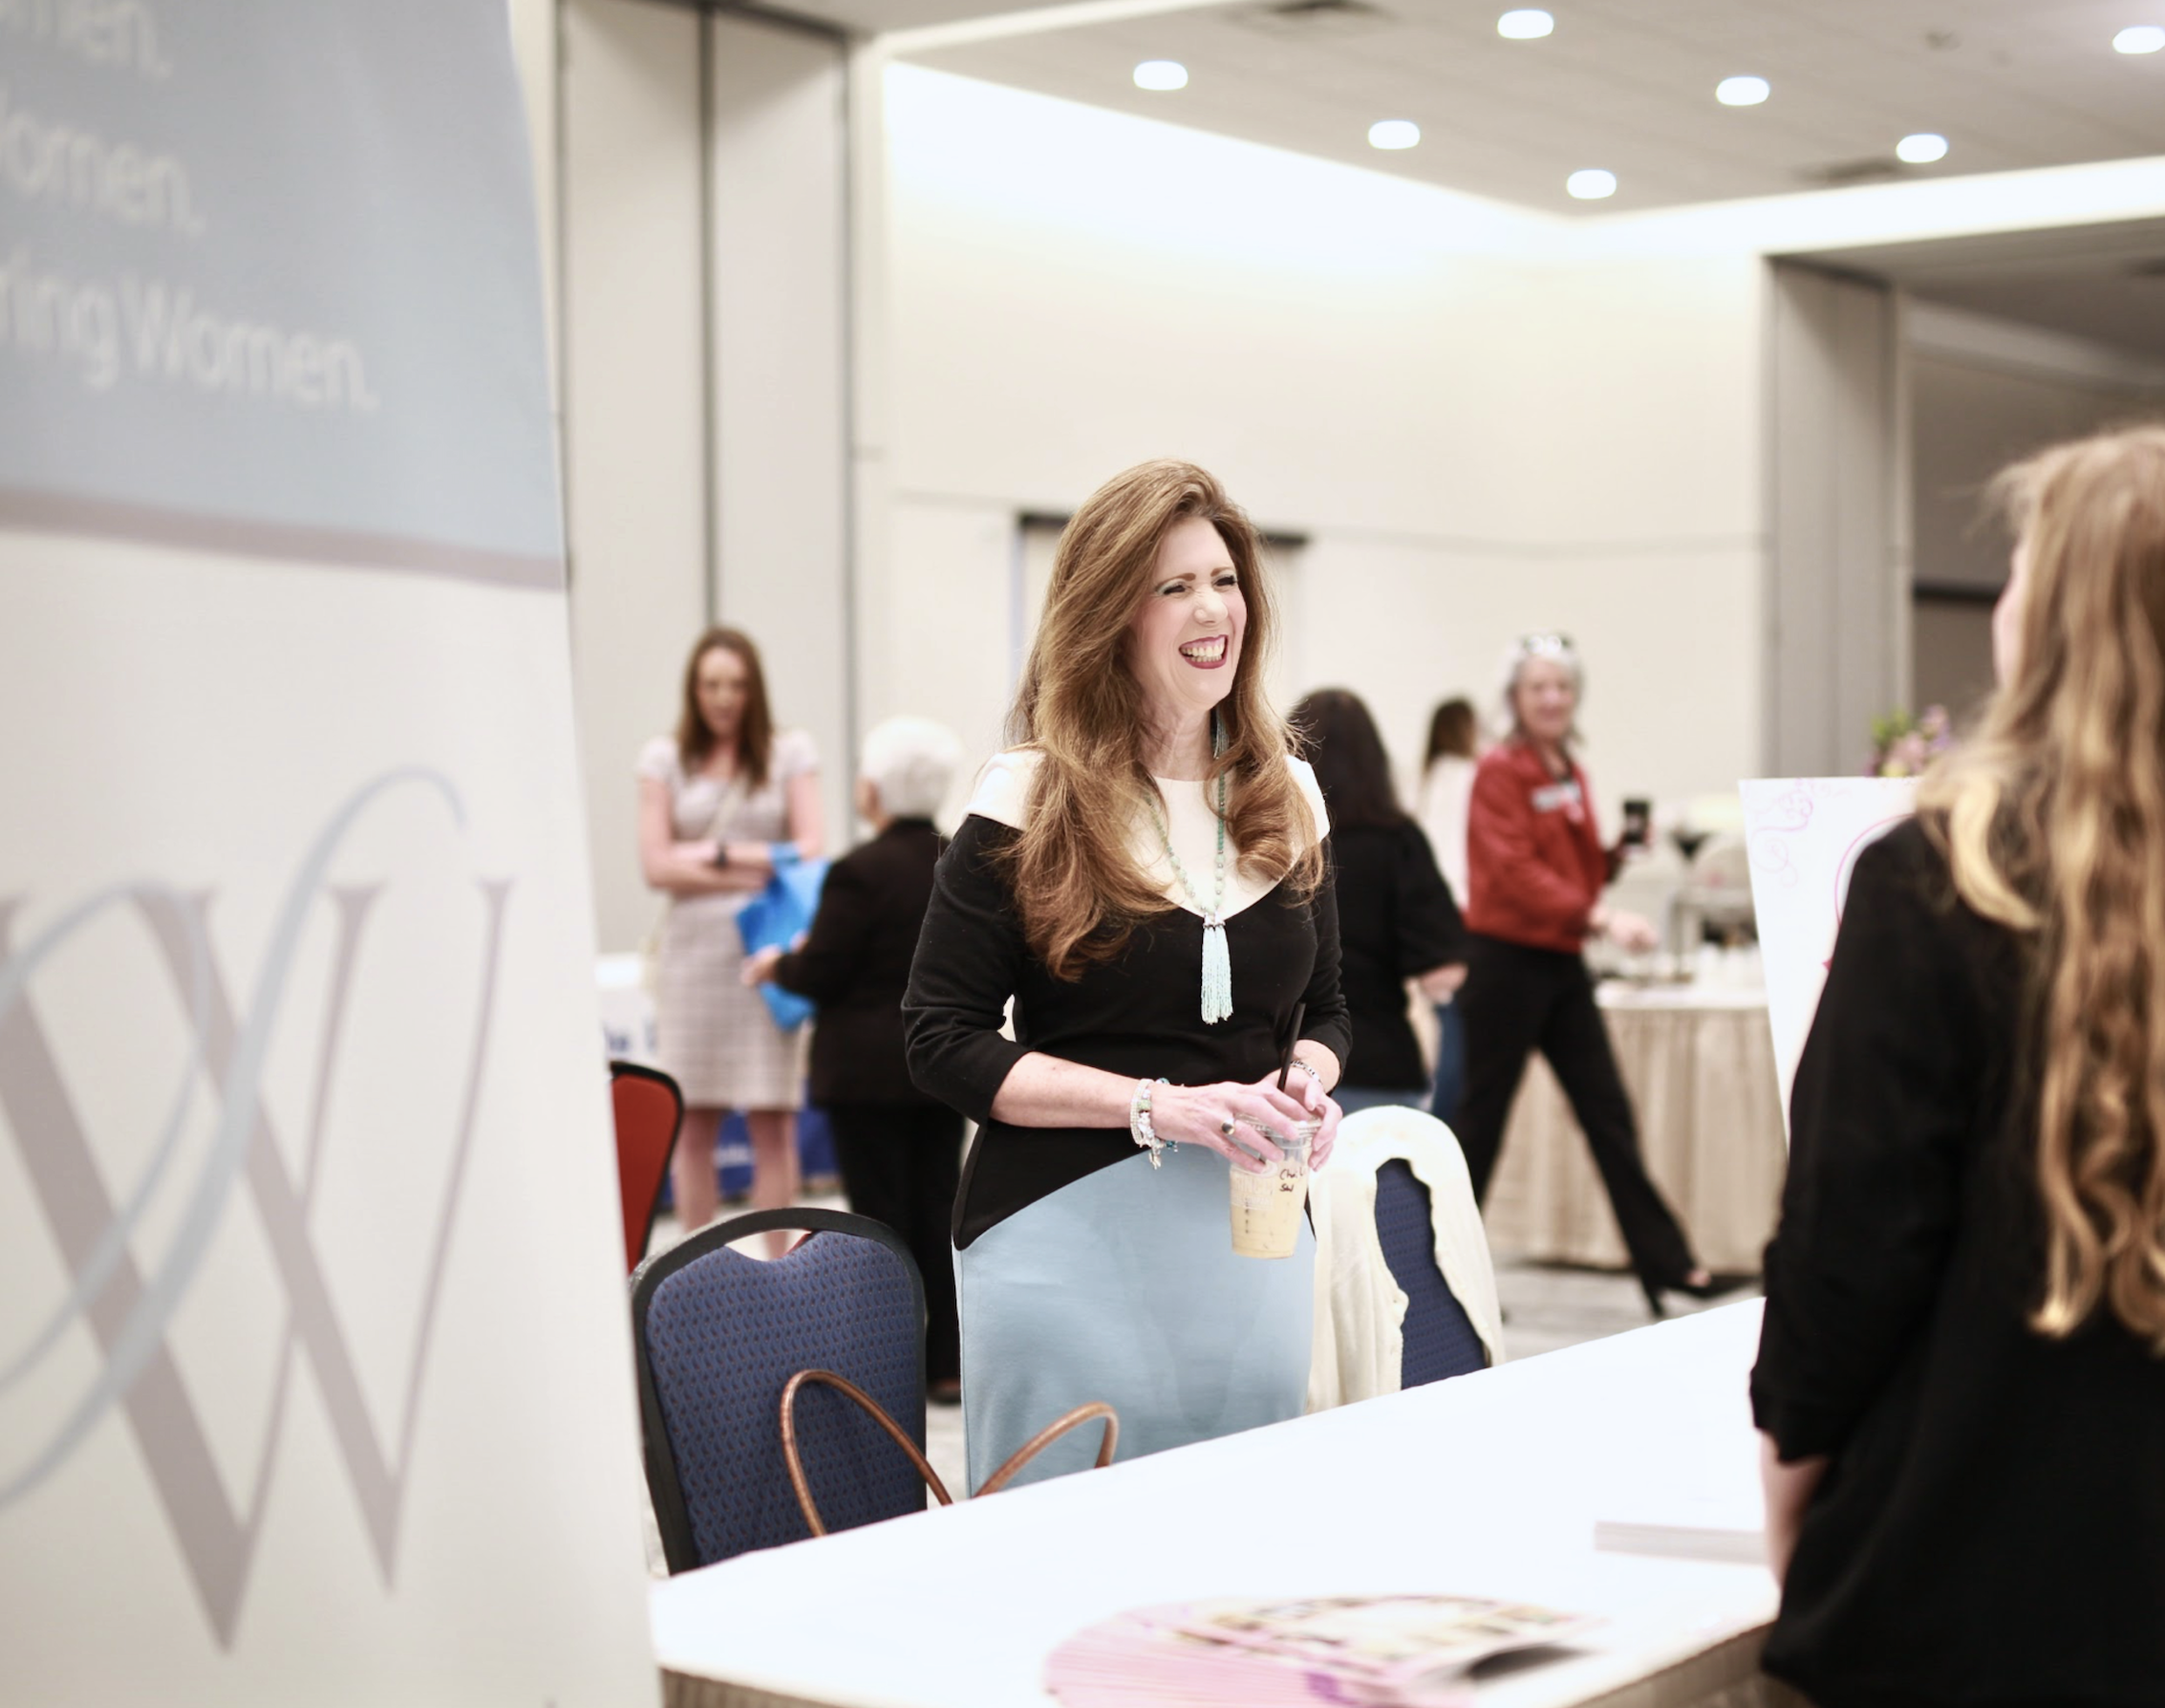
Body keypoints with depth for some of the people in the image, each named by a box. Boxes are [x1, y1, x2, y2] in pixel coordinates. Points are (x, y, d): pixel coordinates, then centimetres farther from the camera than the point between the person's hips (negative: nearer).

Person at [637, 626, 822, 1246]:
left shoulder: (790, 753, 9)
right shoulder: (665, 759, 8)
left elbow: (809, 851, 0)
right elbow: (657, 865, -1)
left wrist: (718, 854, -6)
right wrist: (756, 869, -6)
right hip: (692, 951, 1)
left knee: (773, 1123, -3)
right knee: (692, 1124, 3)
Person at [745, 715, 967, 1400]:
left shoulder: (858, 873, -17)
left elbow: (821, 974, -14)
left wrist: (776, 965, 6)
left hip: (870, 1069, -6)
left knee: (880, 1213, 1)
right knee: (938, 1208, 12)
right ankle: (948, 1363, 16)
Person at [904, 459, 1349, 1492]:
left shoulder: (1286, 797, 9)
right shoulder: (1031, 803, -6)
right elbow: (944, 1043, -8)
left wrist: (1305, 1088, -5)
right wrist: (1159, 1105, -17)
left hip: (1252, 1238, 5)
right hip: (1071, 1240, -4)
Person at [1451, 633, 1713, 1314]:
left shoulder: (1571, 773, 13)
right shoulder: (1500, 772, -10)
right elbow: (1515, 873, -21)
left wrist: (1618, 854, 0)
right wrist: (1600, 917, -31)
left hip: (1562, 961, 7)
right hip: (1507, 959, -7)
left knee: (1609, 1111, 5)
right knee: (1482, 1116, 1)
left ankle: (1663, 1262, 6)